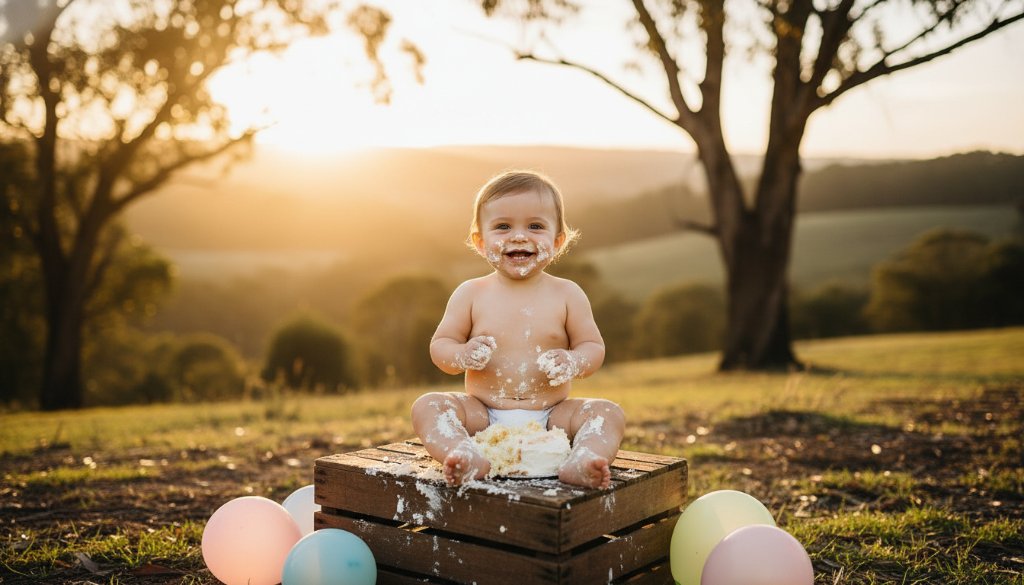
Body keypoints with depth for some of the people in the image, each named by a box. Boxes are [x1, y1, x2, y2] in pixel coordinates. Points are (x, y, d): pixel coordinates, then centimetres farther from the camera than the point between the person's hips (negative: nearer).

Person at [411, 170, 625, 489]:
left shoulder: (567, 294, 2)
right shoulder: (470, 293, 2)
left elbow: (594, 346, 4)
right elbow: (440, 345, 4)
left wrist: (573, 362, -19)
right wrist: (463, 355, -19)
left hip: (552, 416, 0)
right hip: (483, 416, 0)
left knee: (609, 413, -21)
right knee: (427, 406, -22)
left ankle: (580, 462, -48)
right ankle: (469, 459, -47)